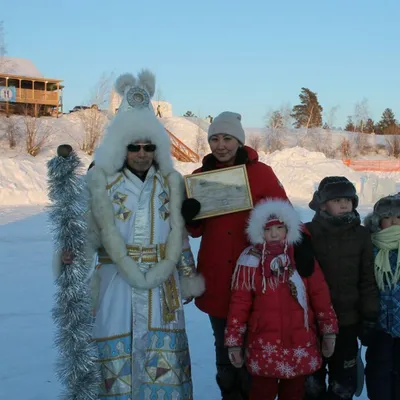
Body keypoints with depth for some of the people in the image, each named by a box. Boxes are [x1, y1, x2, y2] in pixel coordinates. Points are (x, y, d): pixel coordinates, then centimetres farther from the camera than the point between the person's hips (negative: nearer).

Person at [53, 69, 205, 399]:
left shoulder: (170, 182, 9)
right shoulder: (103, 181, 2)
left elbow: (179, 232, 13)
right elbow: (92, 231, 3)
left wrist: (189, 275, 11)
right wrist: (73, 252, -15)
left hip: (163, 282, 2)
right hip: (117, 281, -2)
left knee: (165, 358, 3)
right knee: (118, 353, -1)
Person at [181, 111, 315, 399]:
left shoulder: (261, 173, -3)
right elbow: (197, 230, 12)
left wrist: (300, 243, -19)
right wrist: (190, 217, -11)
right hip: (216, 278, 3)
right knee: (225, 346, 13)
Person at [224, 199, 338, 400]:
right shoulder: (251, 261, -5)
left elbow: (320, 294, 5)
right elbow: (239, 303, -3)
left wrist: (328, 330, 6)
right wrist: (235, 341, -2)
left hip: (300, 345, 2)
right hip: (263, 346, -2)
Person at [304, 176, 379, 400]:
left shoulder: (361, 235, -1)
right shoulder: (309, 233, -8)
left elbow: (368, 280, 2)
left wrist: (369, 318, 1)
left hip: (348, 321, 1)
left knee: (345, 382, 11)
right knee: (311, 380, 14)